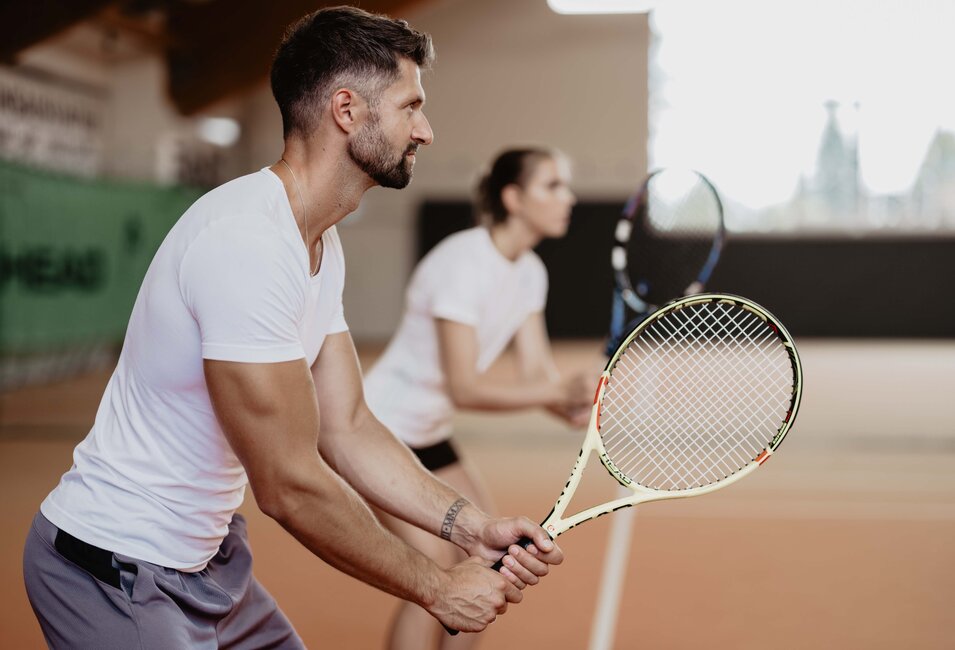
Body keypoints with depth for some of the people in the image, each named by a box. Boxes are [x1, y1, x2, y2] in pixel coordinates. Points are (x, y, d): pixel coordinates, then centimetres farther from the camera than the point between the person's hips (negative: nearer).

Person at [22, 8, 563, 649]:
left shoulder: (323, 246, 5)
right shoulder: (246, 241, -27)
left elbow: (346, 429, 3)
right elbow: (290, 486, -27)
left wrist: (473, 527, -9)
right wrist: (438, 588, -17)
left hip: (207, 555, 9)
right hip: (113, 571, -9)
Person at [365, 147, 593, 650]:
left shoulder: (529, 272, 1)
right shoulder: (464, 263, -25)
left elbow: (535, 371, -5)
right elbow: (463, 387, -30)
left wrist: (575, 407, -25)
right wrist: (560, 392, -38)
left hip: (430, 434, 9)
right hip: (386, 428, -9)